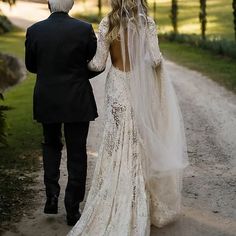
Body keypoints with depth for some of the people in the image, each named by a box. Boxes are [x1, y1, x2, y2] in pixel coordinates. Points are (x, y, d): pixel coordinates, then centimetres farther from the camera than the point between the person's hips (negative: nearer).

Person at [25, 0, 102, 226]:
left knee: (51, 145, 24)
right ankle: (72, 209, 12)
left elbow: (30, 65, 5)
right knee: (76, 153, 9)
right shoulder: (84, 29, -11)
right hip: (77, 102, -2)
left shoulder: (34, 30, -6)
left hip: (46, 101, 2)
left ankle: (52, 195, 12)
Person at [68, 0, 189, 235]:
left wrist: (85, 60, 14)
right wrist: (159, 61, 10)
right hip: (141, 89, 0)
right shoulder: (146, 21, -5)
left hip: (117, 88, 0)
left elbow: (98, 64, -6)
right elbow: (156, 59, -13)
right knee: (141, 145, 11)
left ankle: (114, 214, 9)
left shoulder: (107, 23, -5)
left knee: (117, 147, 6)